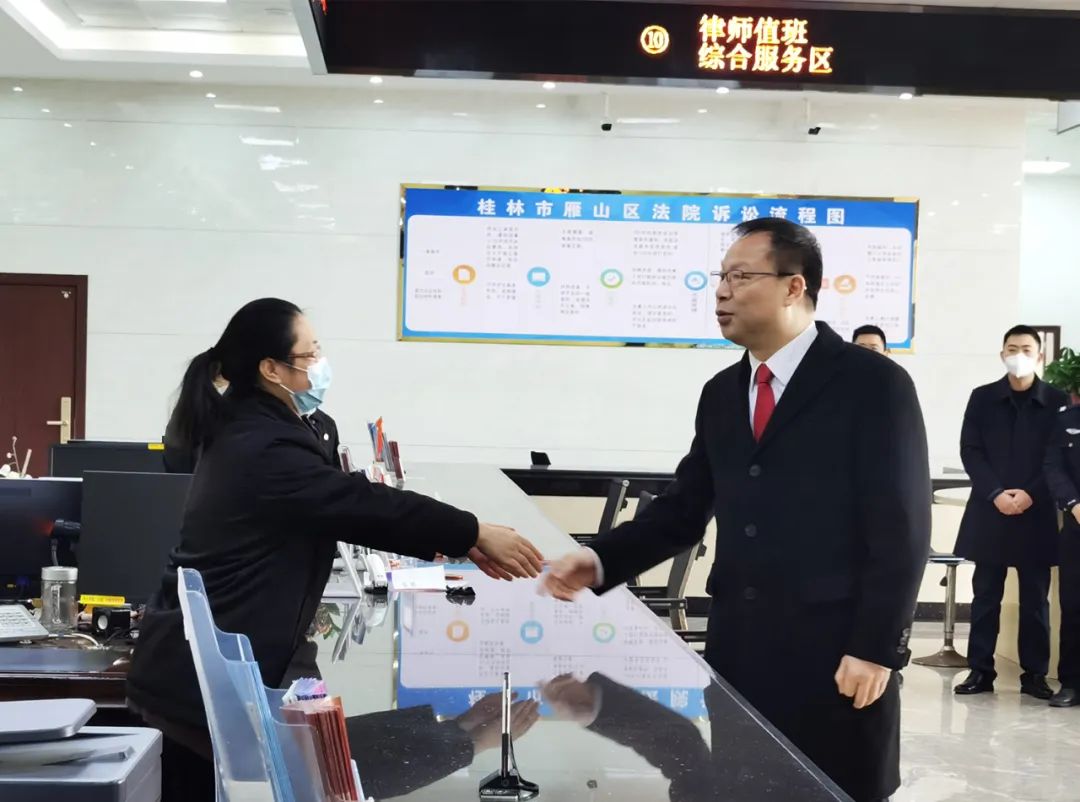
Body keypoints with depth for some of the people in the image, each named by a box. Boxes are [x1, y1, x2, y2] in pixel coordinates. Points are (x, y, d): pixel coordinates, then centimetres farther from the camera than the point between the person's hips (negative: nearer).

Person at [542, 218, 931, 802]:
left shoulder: (874, 384, -8)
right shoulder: (722, 393, 11)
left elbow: (901, 530, -10)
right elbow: (684, 508, 12)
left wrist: (875, 650, -14)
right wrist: (599, 561, -3)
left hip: (833, 656, -5)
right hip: (737, 648, 6)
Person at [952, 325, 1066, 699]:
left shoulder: (1057, 401, 3)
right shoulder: (982, 398, 6)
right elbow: (970, 451, 0)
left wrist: (1031, 494, -12)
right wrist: (995, 493, -12)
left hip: (1037, 513, -1)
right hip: (989, 510, 1)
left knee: (1035, 599, 4)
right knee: (985, 596, 4)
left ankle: (1034, 674, 12)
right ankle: (980, 670, 10)